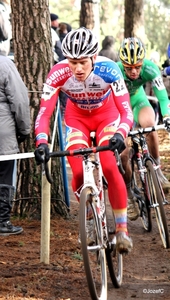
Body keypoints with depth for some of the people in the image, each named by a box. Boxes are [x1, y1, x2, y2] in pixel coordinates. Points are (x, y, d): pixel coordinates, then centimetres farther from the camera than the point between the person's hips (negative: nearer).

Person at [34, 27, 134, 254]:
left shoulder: (109, 71, -35)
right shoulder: (58, 74, -32)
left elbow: (126, 111, -36)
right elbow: (44, 112, -32)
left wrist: (120, 134, -56)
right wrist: (41, 142, -50)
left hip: (107, 114, -1)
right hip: (77, 117, 1)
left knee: (110, 169, -21)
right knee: (79, 173, -15)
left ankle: (122, 228, -6)